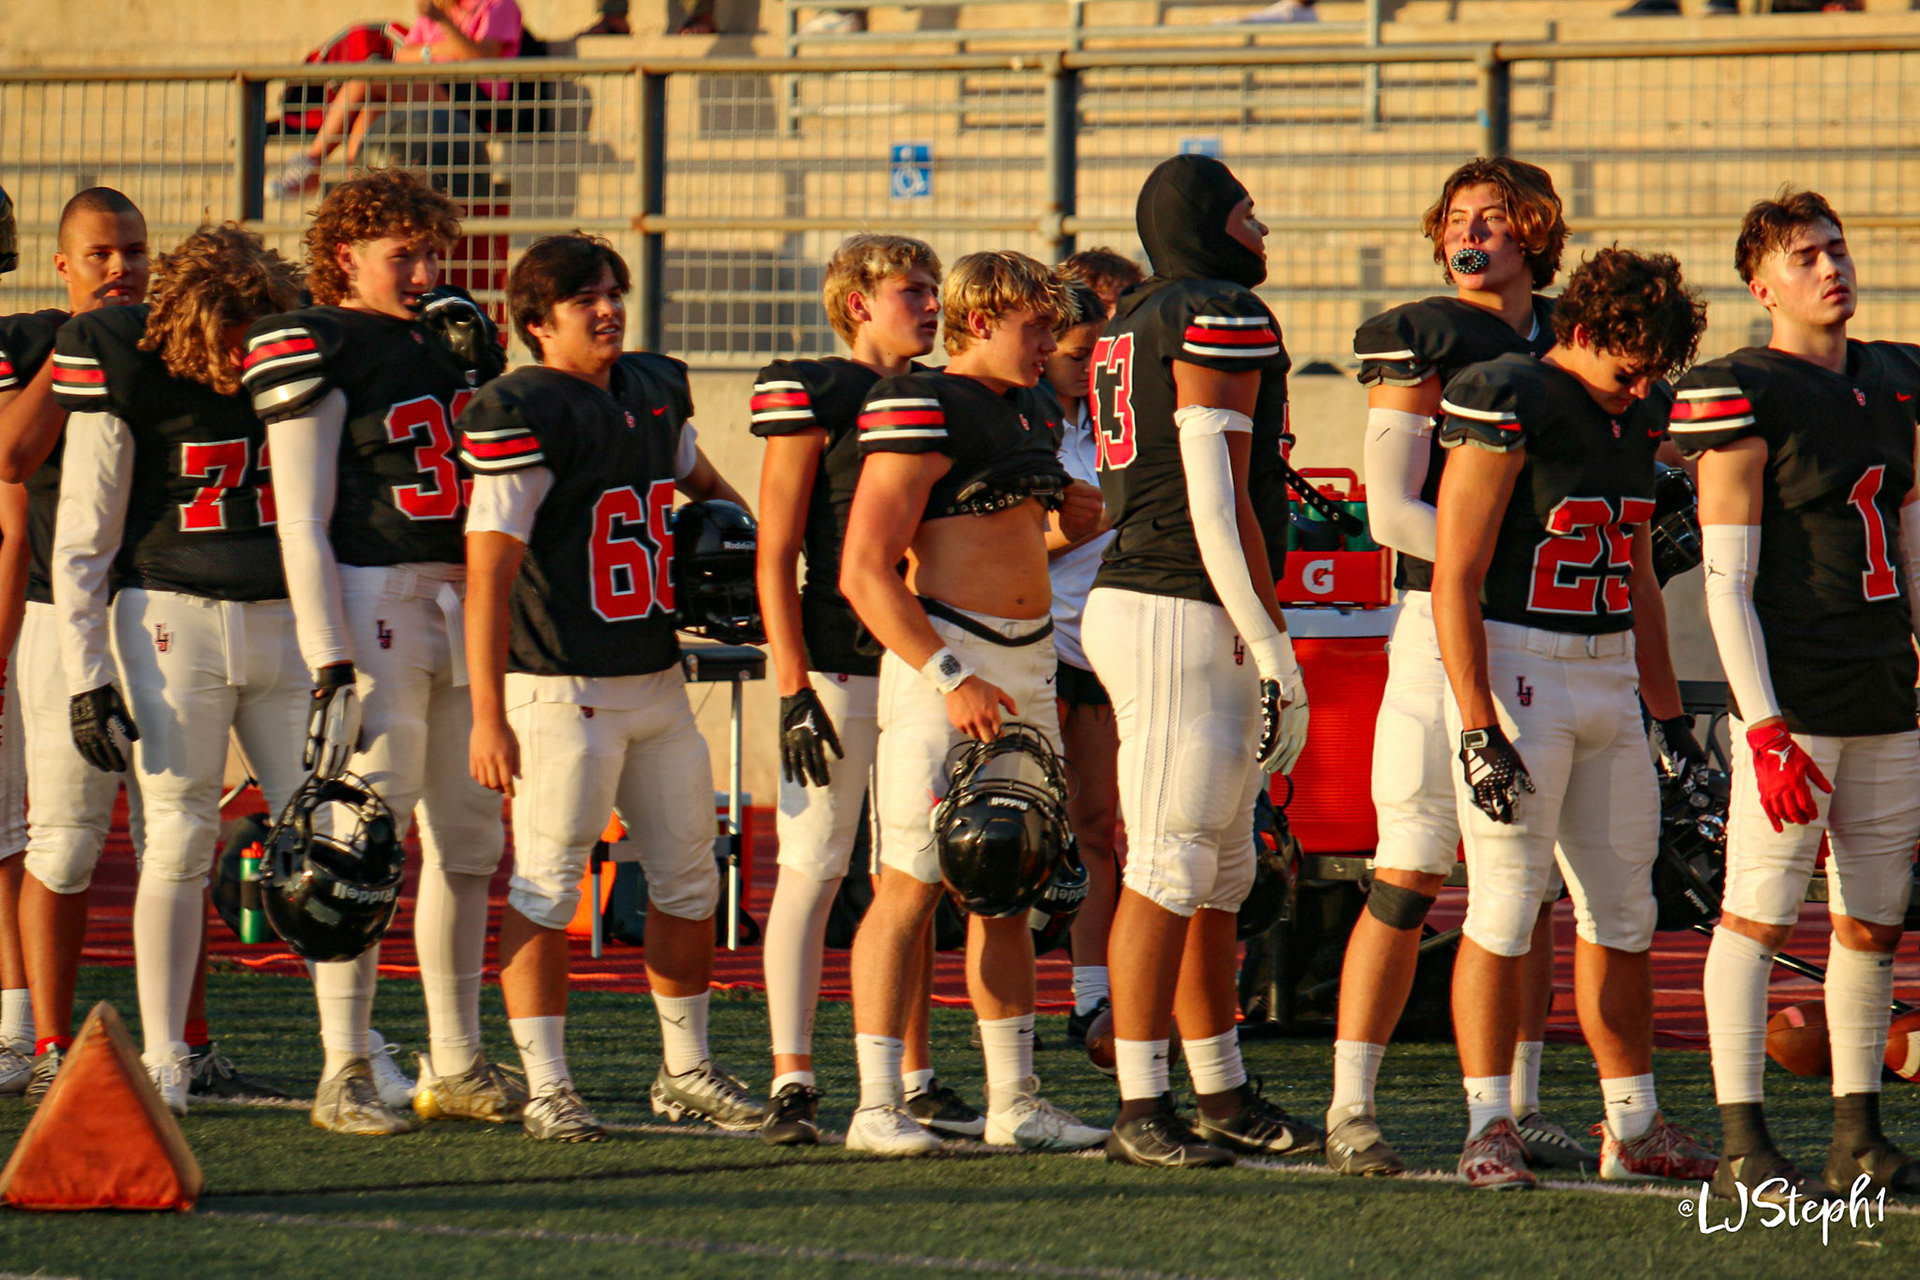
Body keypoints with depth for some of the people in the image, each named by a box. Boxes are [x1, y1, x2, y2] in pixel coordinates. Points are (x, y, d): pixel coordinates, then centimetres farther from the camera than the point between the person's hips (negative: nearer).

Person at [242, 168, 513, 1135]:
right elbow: (303, 524, -11)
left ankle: (455, 1065, 19)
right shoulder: (316, 350, -6)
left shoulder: (450, 333, 16)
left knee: (467, 838, 10)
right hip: (373, 600, -7)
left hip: (469, 602, 7)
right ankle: (346, 1074, -5)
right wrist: (331, 662, -18)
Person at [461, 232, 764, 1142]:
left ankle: (686, 1069, 26)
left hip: (657, 681, 8)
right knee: (547, 887, -4)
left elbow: (699, 480, 33)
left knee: (689, 877, 13)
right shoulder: (523, 415, -13)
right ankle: (547, 1087, 1)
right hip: (563, 688, -8)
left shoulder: (654, 390, 11)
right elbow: (489, 568, -18)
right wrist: (488, 716, -22)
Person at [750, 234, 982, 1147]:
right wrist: (794, 688, -13)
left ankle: (913, 1081, 15)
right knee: (814, 869, -5)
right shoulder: (812, 399, -5)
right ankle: (792, 1082, -3)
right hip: (840, 667, -6)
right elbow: (775, 557, -7)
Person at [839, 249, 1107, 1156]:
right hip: (941, 657, -8)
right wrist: (949, 679, -20)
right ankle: (877, 1107, -7)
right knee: (912, 884, -8)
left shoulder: (1035, 411, 15)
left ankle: (1013, 1101, 15)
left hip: (1030, 663, 8)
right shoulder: (919, 413, -11)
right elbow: (864, 572, -16)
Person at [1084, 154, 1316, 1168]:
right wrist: (1273, 648, -12)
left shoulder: (1137, 325, 18)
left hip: (1132, 596, 10)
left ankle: (1223, 1094, 21)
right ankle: (1140, 1111, -6)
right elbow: (1218, 506, -16)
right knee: (1170, 870, -7)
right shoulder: (1224, 322, -11)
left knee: (1220, 871, 15)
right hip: (1184, 618, -10)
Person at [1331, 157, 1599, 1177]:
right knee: (1409, 878, -8)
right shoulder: (1420, 341, -2)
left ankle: (1517, 1109, 14)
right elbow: (1392, 511, -10)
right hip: (1443, 622, -5)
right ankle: (1350, 1110, -4)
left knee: (1529, 884, 8)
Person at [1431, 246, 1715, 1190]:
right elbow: (1455, 578, -15)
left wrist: (1666, 707, 20)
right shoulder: (1509, 407, -12)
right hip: (1514, 668, -8)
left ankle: (1633, 1129, 18)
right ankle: (1489, 1128, -3)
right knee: (1505, 908, -8)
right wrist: (1479, 727, -19)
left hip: (1608, 678, 8)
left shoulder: (1635, 422, 12)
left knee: (1623, 910, 10)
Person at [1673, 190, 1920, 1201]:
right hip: (1792, 698, -7)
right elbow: (1725, 584, -10)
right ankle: (1743, 1145, -5)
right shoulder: (1747, 398, -7)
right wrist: (1765, 728, -17)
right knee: (1758, 911, -6)